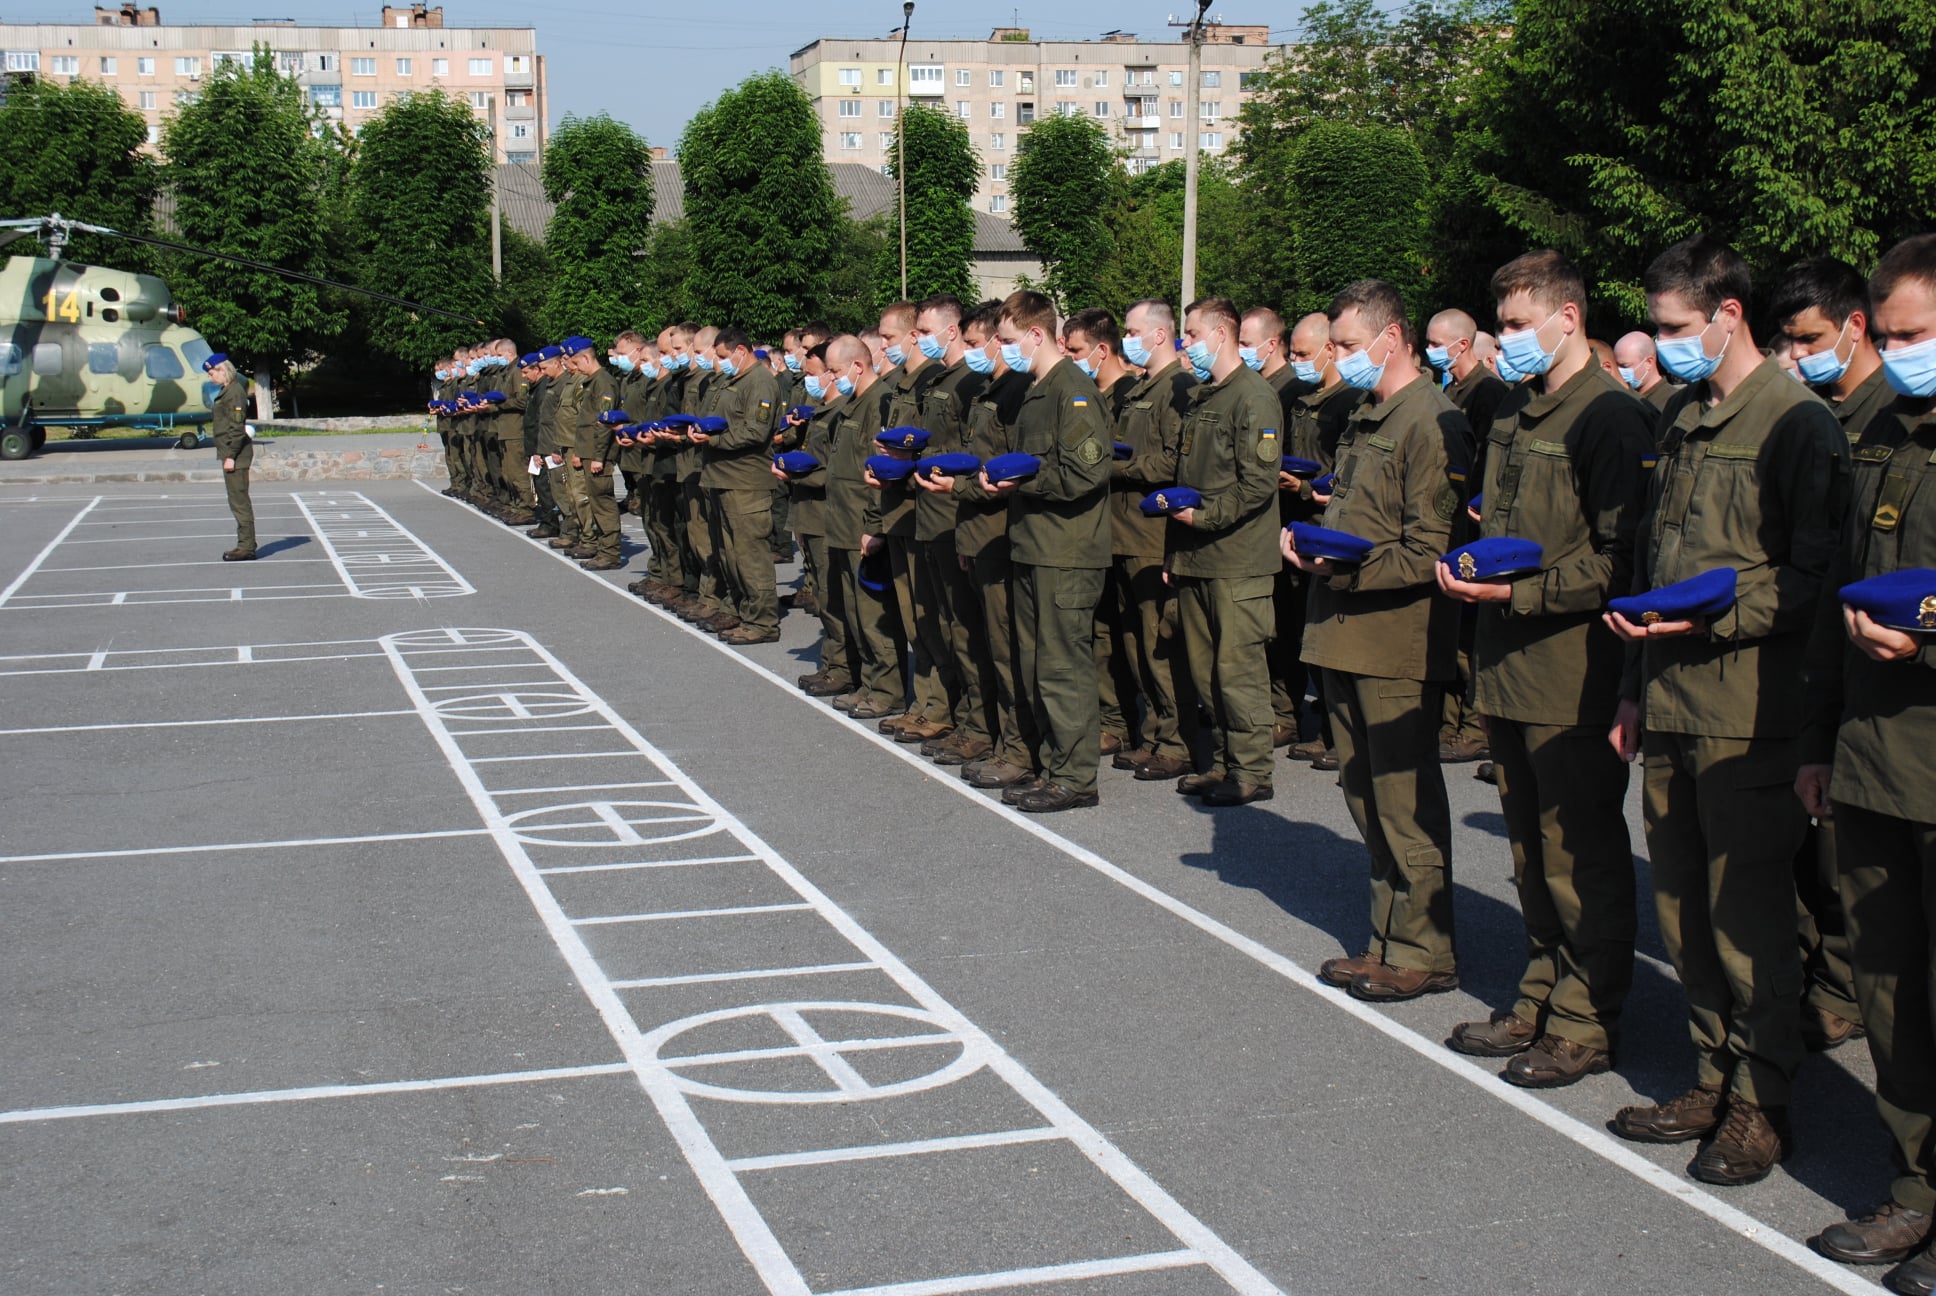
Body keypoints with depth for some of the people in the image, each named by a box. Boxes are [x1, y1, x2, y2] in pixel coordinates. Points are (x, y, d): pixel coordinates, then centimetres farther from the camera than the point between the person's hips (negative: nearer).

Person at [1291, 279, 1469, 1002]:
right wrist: (1312, 539, 7)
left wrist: (1344, 567, -20)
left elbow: (1429, 551, -16)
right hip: (1346, 634, 9)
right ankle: (1387, 942, 24)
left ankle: (1424, 954, 8)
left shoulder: (1431, 421, -12)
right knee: (1366, 799, 14)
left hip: (1397, 641, -9)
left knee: (1406, 806, -2)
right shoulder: (1364, 420, 17)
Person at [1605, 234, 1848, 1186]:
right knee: (1682, 906, 13)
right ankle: (1714, 1079, 25)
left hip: (1746, 711, -8)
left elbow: (1815, 575, -11)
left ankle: (1760, 1102, 11)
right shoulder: (1681, 420, 17)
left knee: (1749, 912, 0)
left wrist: (1711, 612, -21)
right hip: (1669, 706, 8)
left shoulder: (1796, 422, -8)